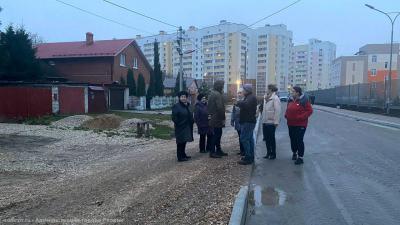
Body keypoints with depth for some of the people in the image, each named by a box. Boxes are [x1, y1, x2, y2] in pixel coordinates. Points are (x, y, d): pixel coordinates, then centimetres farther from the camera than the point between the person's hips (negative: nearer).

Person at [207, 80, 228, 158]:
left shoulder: (212, 93, 14)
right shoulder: (218, 94, -17)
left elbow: (210, 107, 18)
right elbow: (220, 108, -23)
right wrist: (223, 118, -16)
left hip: (213, 119, 10)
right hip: (217, 119, -10)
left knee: (217, 134, 16)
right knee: (216, 135, -3)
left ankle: (218, 150, 25)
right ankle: (212, 152, 3)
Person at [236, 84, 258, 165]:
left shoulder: (251, 97, -14)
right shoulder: (249, 97, 20)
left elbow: (246, 105, -30)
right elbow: (244, 105, 18)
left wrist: (239, 102, -17)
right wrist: (239, 103, 0)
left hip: (248, 122, -11)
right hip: (249, 121, 11)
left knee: (244, 139, -12)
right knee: (249, 138, 14)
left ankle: (248, 158, -10)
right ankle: (251, 157, 21)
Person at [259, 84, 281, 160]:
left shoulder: (275, 98, -13)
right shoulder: (265, 98, 13)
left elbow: (277, 110, -17)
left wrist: (276, 122, -20)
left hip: (271, 122, -8)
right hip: (265, 121, 8)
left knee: (271, 138, 3)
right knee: (266, 138, 13)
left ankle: (273, 154, 15)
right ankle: (268, 153, 25)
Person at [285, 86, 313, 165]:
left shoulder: (304, 100, -11)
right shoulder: (290, 100, 9)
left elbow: (309, 110, -13)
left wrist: (301, 117, -20)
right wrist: (286, 115, 3)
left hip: (300, 125, -7)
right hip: (291, 124, 7)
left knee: (299, 140, -6)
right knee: (293, 139, 16)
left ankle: (300, 157, 4)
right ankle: (294, 153, 37)